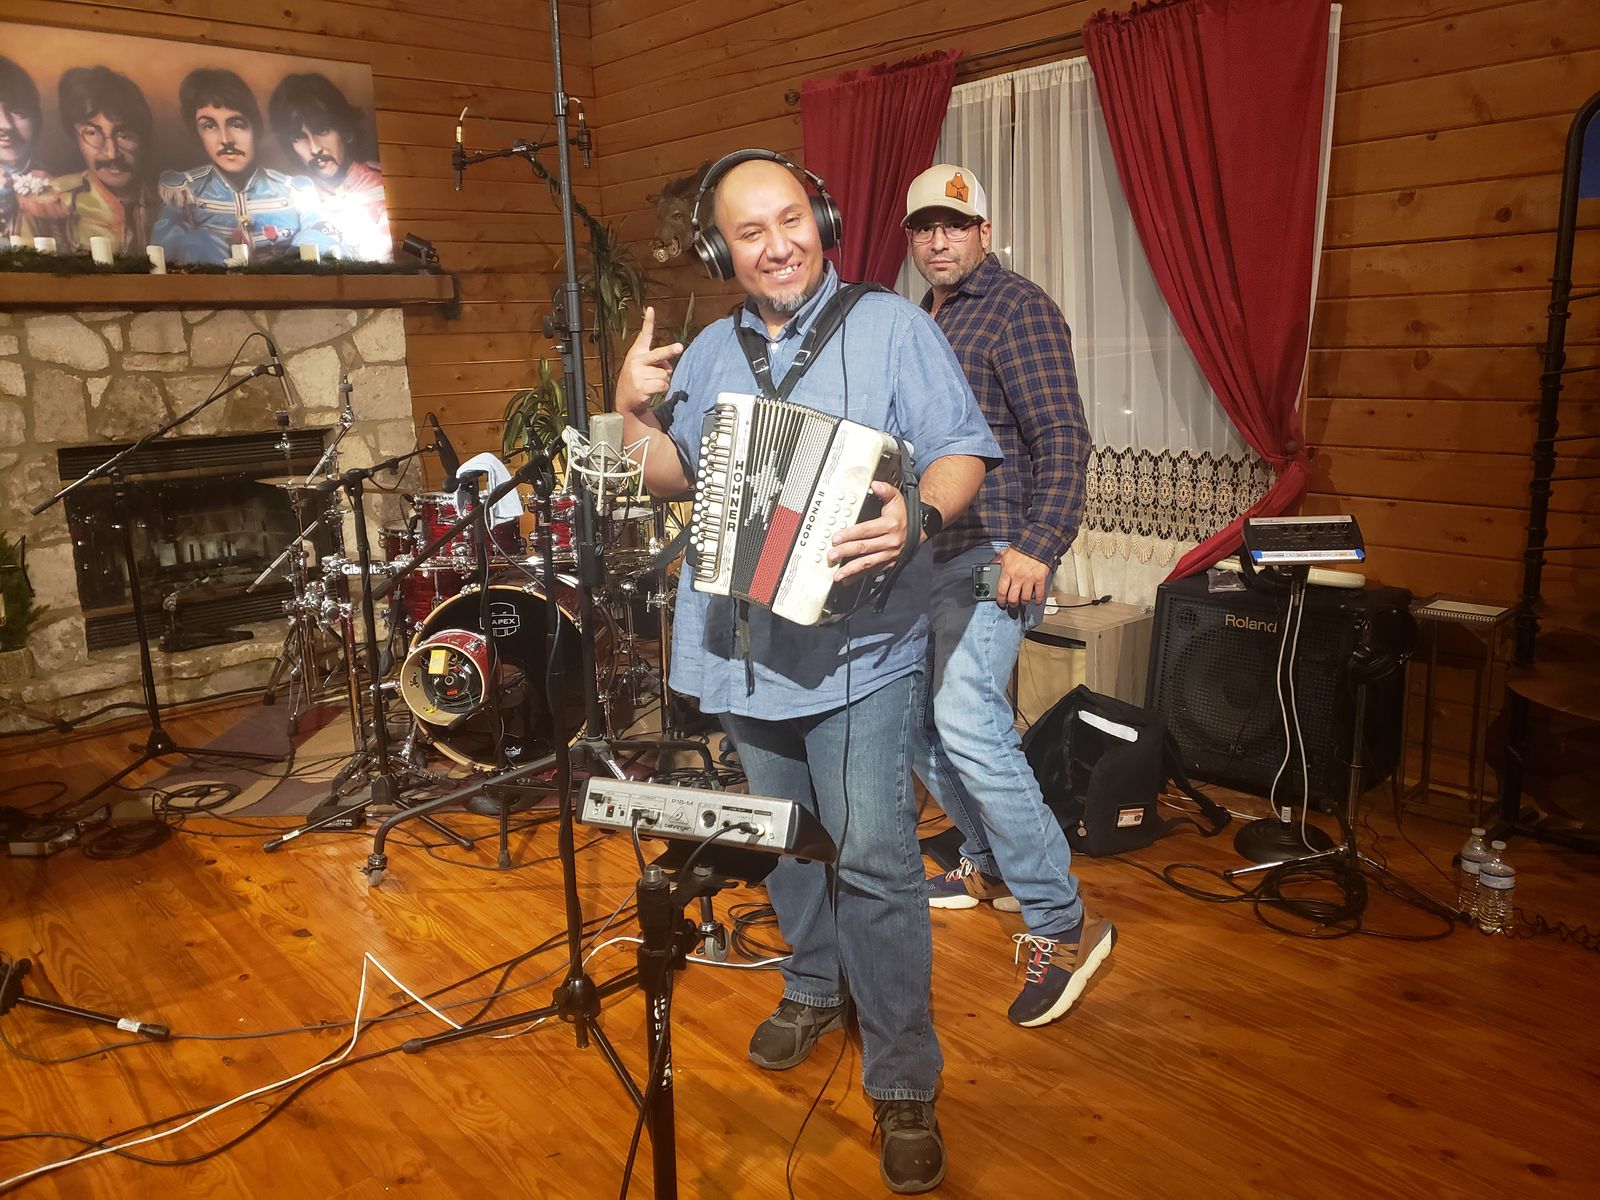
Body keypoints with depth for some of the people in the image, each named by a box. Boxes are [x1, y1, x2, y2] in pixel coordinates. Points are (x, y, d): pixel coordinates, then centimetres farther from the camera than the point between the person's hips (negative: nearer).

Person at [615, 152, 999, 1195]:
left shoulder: (892, 327, -4)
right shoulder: (713, 352, 12)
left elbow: (964, 451, -8)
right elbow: (678, 479, 16)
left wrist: (920, 513, -29)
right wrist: (635, 411, -2)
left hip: (858, 647, -5)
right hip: (746, 646, 6)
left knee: (874, 860, -7)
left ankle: (904, 1081, 8)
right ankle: (816, 987, 42)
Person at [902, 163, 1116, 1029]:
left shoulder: (1018, 309, -6)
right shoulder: (916, 320, 19)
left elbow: (1063, 438, -14)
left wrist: (1039, 547, -24)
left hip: (993, 553, -9)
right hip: (923, 553, 9)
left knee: (965, 719, -21)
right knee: (914, 722, 12)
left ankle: (1064, 925, -12)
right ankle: (992, 867, 30)